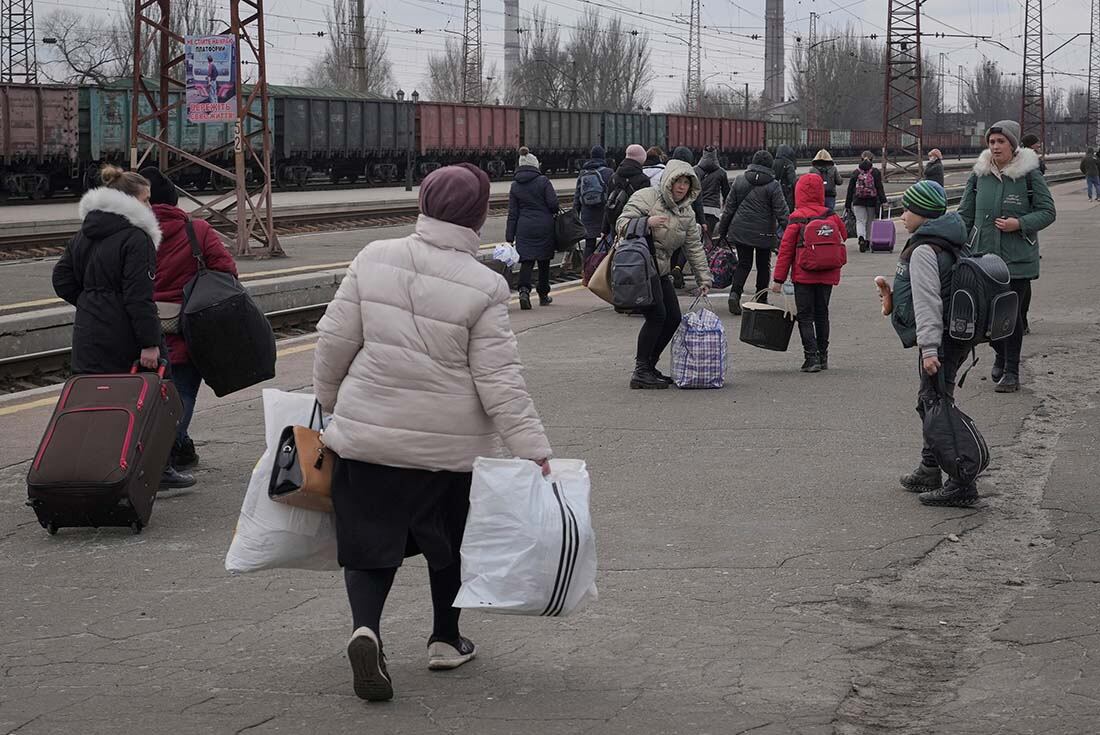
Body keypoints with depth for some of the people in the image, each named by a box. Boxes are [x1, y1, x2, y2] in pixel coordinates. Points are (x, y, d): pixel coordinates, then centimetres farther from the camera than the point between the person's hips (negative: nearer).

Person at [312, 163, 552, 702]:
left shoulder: (374, 259, -5)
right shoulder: (483, 287, -12)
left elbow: (334, 341, 0)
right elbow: (500, 382, -14)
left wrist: (328, 403, 17)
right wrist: (534, 453, -9)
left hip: (366, 434, 1)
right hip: (450, 441, -1)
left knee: (370, 540, 8)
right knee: (449, 540, 21)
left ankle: (366, 628, -16)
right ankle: (446, 640, 32)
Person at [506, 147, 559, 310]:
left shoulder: (515, 185, 4)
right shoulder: (543, 181, -6)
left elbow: (512, 213, 4)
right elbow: (553, 203, -10)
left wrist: (510, 237, 5)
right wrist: (554, 213, 15)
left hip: (524, 228, 2)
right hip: (544, 226, -1)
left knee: (526, 261, 0)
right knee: (544, 261, 12)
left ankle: (524, 290, -24)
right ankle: (543, 295, 22)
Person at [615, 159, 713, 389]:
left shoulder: (686, 213, 13)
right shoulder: (646, 197, -8)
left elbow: (695, 247, 16)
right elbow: (621, 225, -14)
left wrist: (704, 278, 12)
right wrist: (647, 222, -30)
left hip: (659, 271, 9)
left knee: (673, 318, 5)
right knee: (656, 315, -19)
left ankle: (649, 366, 17)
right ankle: (640, 372, -15)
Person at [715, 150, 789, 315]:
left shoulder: (740, 181, 3)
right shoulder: (773, 185, -7)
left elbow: (728, 208, 6)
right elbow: (781, 212, -9)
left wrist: (722, 232, 13)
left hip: (740, 231, 2)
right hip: (764, 233, -2)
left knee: (743, 264, 10)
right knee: (763, 266, 12)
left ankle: (735, 292, -13)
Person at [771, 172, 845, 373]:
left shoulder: (797, 219, -11)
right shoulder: (832, 216, -1)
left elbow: (786, 250, -8)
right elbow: (842, 239, 11)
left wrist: (778, 279, -4)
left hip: (804, 275, -4)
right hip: (827, 275, 4)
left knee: (805, 316, 2)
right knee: (822, 314, 16)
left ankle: (812, 357, -9)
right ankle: (822, 356, 21)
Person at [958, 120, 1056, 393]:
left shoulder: (1029, 175, -5)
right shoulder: (979, 174, 6)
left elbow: (1048, 212, -2)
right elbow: (965, 214, 12)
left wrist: (1020, 223, -17)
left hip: (1017, 258, -3)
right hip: (983, 256, 4)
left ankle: (1011, 371, 8)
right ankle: (1000, 354, 35)